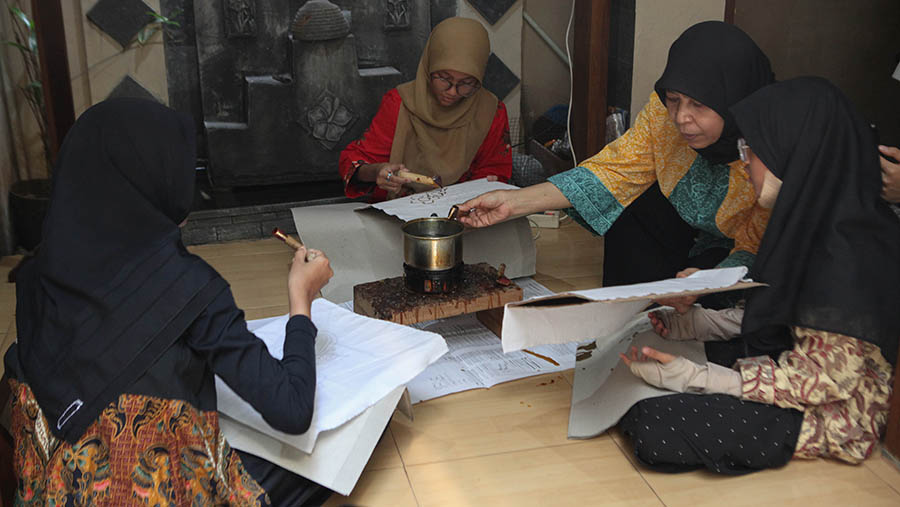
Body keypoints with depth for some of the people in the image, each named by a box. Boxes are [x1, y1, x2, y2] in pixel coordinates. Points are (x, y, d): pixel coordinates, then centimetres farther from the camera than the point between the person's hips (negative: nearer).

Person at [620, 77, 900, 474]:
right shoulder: (814, 217, 1)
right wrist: (684, 323, 1)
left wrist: (686, 377, -26)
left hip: (829, 416, -9)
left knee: (653, 427, -24)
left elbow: (821, 380, -24)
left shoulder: (849, 255, -29)